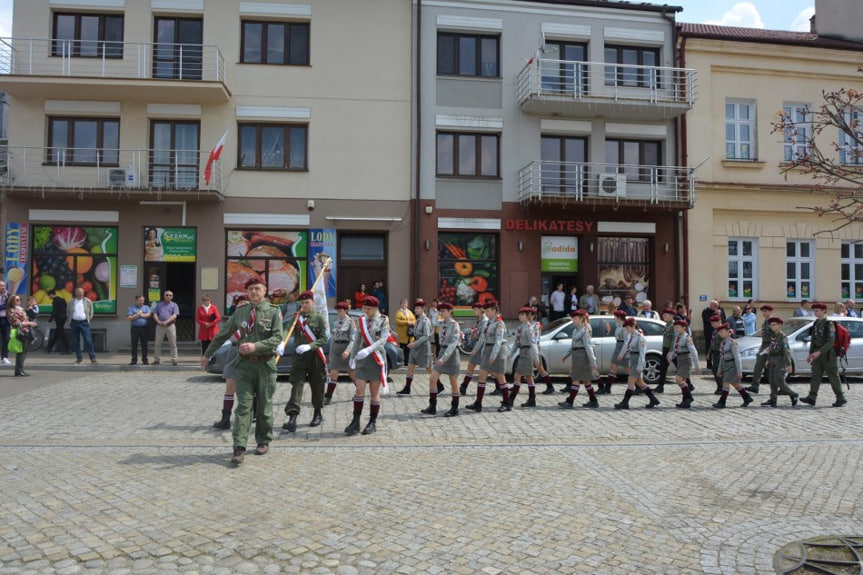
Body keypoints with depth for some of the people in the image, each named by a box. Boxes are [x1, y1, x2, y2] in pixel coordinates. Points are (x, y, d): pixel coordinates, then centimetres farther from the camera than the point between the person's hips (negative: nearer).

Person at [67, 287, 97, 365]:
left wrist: (88, 319, 7)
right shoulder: (70, 302, 8)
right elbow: (68, 312, 19)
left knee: (88, 340, -9)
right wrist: (71, 319, 9)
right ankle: (79, 358, 15)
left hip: (84, 323, -2)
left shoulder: (87, 301, 4)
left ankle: (93, 358, -8)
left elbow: (91, 312, 12)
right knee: (76, 341, 6)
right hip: (74, 323, 2)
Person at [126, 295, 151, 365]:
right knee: (134, 345, 0)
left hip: (144, 328, 1)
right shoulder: (131, 308, 7)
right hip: (135, 328, -1)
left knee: (144, 345, 1)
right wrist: (137, 315, -8)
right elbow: (129, 318, -4)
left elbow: (149, 315, -4)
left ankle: (144, 360, 6)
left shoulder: (146, 307, 12)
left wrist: (141, 315, -11)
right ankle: (134, 360, 6)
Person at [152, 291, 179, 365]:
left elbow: (174, 316, -5)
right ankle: (157, 359, 11)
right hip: (160, 326, 2)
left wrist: (166, 322, -19)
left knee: (173, 344, -2)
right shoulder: (159, 304, 15)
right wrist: (159, 321, -10)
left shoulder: (174, 305, 7)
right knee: (157, 344, 4)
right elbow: (155, 314, 8)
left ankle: (174, 360, 2)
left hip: (170, 325, -2)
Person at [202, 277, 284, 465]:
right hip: (244, 364, 2)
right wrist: (207, 355, 21)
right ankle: (239, 448, -7)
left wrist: (255, 346, -24)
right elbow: (222, 335, 16)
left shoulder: (274, 312, -2)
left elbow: (277, 338, -12)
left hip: (265, 364, -2)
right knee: (243, 406, -5)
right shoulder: (240, 312, 8)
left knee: (264, 406, 8)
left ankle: (263, 442, 26)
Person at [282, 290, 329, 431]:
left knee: (317, 386, 11)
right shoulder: (296, 318, 6)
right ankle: (292, 418, -15)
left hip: (315, 357, -1)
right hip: (299, 357, 1)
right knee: (296, 386, -9)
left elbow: (325, 338, -8)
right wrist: (281, 344, -28)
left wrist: (309, 346, -23)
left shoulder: (319, 318, -1)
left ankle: (318, 413, 30)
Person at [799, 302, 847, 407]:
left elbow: (831, 341, -19)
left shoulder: (829, 324, -11)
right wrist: (810, 354, 13)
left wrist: (819, 352, -25)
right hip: (817, 353, 7)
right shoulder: (816, 324, 12)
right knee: (815, 376, -1)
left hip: (827, 354, -7)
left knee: (833, 377, 0)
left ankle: (841, 398, 11)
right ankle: (812, 397, -6)